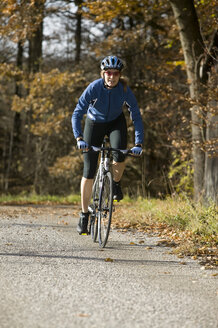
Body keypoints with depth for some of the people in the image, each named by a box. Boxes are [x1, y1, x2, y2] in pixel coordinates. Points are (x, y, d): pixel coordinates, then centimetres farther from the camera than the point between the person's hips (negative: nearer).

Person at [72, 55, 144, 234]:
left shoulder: (125, 90, -24)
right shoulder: (94, 88, -27)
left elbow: (136, 116, -22)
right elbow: (77, 114, -28)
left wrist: (138, 143, -32)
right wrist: (79, 138, -42)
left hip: (116, 122, 1)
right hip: (95, 123, 0)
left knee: (119, 154, -32)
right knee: (89, 171, -5)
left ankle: (116, 184, 0)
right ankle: (84, 215, 6)